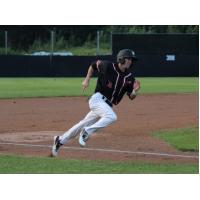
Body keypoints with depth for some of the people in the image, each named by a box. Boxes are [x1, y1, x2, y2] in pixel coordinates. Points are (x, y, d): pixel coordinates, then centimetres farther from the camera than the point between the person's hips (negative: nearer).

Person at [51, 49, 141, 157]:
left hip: (108, 105, 6)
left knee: (84, 124, 10)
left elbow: (131, 97, 3)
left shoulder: (129, 78, 1)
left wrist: (135, 91, -19)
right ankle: (86, 132, -19)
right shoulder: (108, 66, -10)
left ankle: (60, 140, 24)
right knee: (111, 117, -30)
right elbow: (93, 64, 8)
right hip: (98, 98, -6)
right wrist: (87, 80, 3)